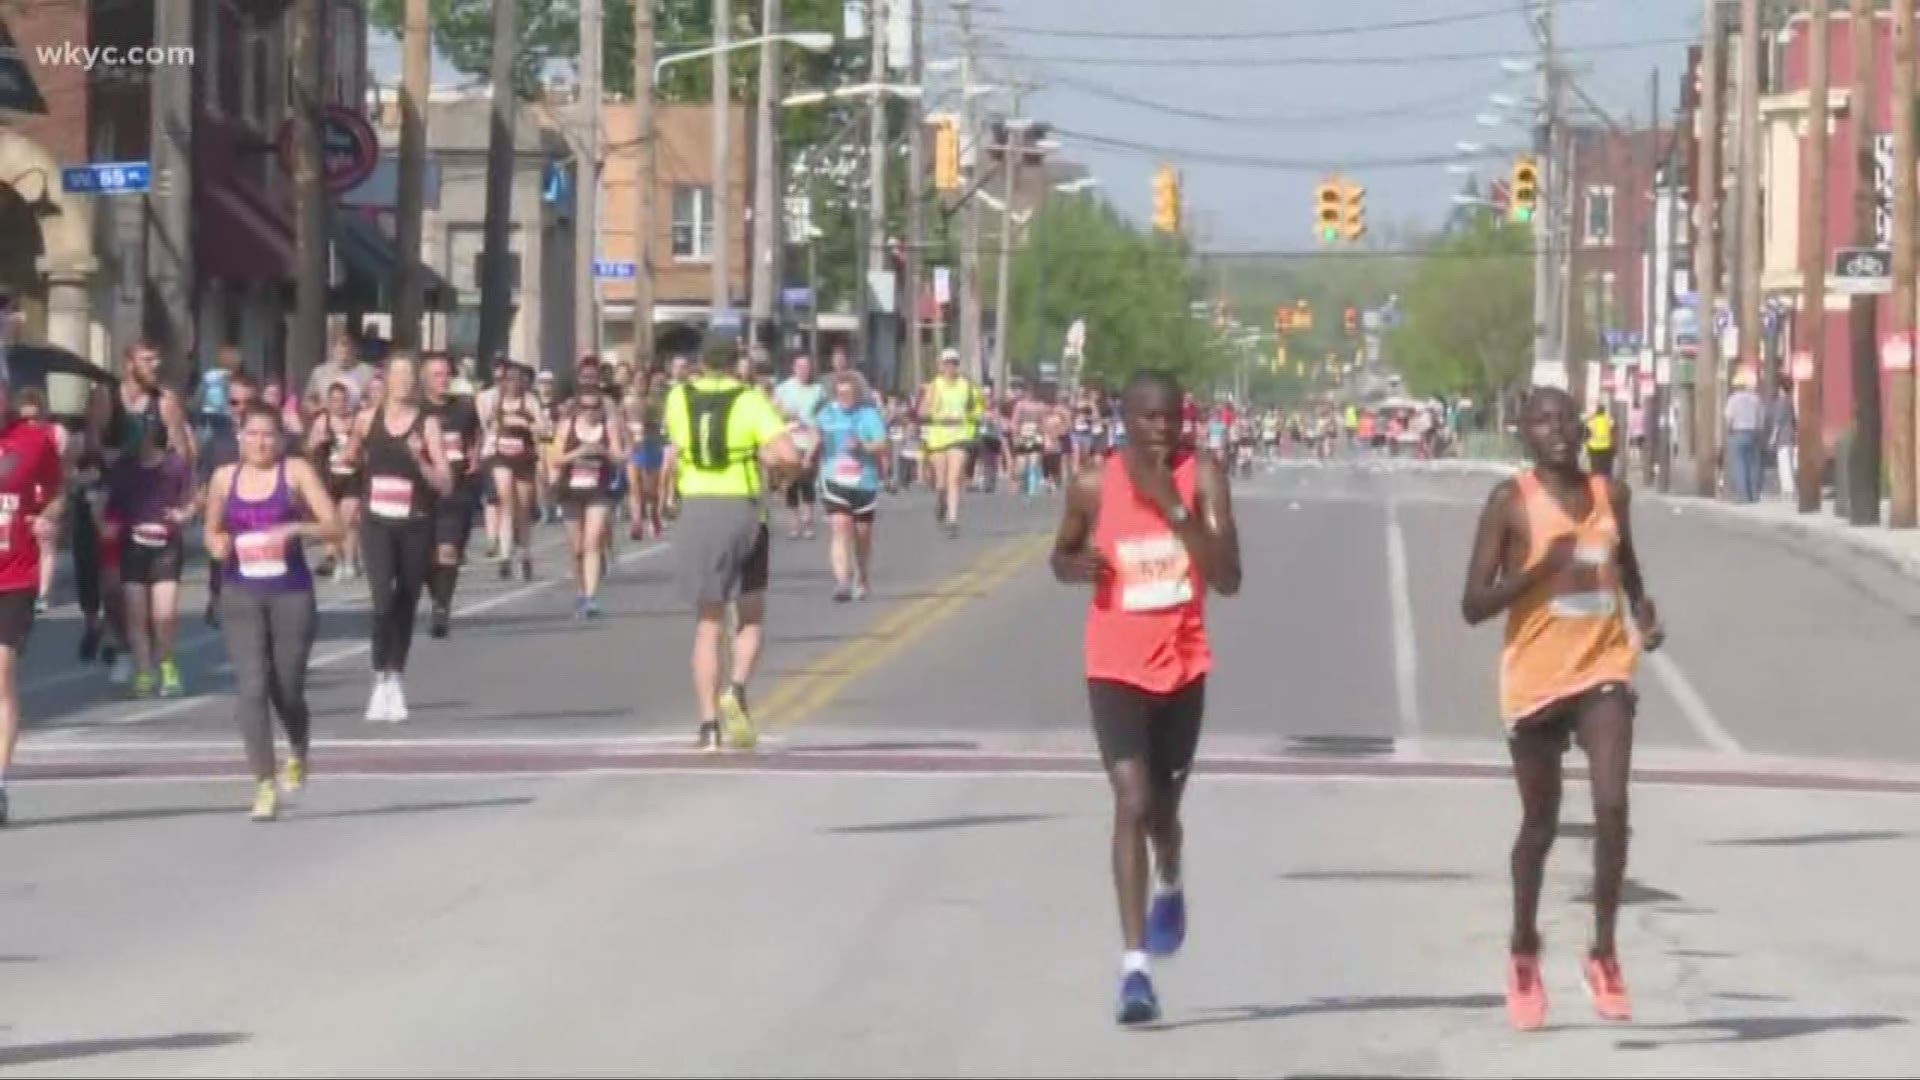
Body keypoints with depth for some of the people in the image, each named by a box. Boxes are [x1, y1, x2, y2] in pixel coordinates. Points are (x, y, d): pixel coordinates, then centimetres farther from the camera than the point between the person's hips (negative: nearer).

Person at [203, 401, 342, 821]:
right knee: (250, 687, -12)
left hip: (291, 593, -1)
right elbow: (212, 530, 19)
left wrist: (295, 529, -25)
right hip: (241, 595, 1)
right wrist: (217, 544, -4)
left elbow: (333, 526, -7)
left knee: (287, 689, 7)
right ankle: (265, 784, -9)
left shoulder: (296, 472, -2)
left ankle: (298, 753, 40)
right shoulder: (224, 478, 6)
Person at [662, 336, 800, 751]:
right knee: (751, 619, 14)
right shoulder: (750, 401, -4)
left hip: (695, 511, 2)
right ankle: (736, 689, -13)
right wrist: (767, 457, 6)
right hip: (742, 511, -2)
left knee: (707, 624, 8)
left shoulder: (678, 399, 5)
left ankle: (709, 725, -1)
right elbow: (790, 455, -15)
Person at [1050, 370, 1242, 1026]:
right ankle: (1134, 966, -17)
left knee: (1163, 806, 18)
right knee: (1132, 804, -16)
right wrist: (1079, 565, -11)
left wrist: (1175, 509, -26)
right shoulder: (1094, 487, -5)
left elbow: (1228, 579, -17)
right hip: (1117, 670, -1)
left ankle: (1170, 887, 55)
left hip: (1184, 668, 1)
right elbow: (1061, 557, 13)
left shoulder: (1202, 478, -8)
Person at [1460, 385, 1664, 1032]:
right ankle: (1523, 949, 33)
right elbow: (1473, 605, -12)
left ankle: (1603, 953, -3)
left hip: (1603, 669, 2)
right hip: (1535, 677, -2)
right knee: (1540, 824, 11)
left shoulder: (1611, 495, 6)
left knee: (1612, 807, -16)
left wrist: (1644, 613, 5)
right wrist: (1540, 568, -24)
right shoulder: (1511, 502, -8)